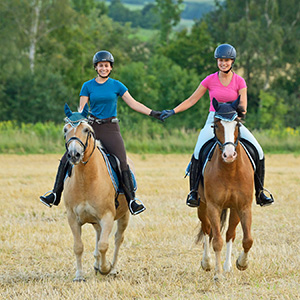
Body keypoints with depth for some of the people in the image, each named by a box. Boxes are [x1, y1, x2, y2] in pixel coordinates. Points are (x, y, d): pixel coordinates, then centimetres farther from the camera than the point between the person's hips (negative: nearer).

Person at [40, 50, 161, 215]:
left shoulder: (117, 85, 5)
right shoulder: (88, 86, 6)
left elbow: (133, 103, 5)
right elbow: (81, 109, 4)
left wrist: (152, 113, -3)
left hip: (110, 128, -2)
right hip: (91, 127, 2)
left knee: (123, 163, -21)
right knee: (66, 159, -7)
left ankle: (131, 199, -17)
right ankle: (55, 195, 3)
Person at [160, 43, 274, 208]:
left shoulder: (239, 81, 1)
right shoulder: (210, 80, 0)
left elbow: (243, 106, -4)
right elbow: (192, 100, 3)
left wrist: (241, 111, -28)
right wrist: (173, 111, -7)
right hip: (213, 120, -1)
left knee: (258, 152, -13)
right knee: (198, 153, -28)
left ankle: (259, 192, 2)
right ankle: (193, 192, -17)